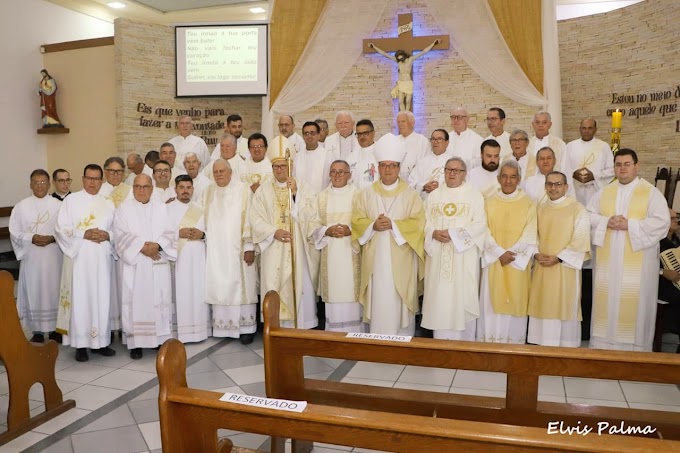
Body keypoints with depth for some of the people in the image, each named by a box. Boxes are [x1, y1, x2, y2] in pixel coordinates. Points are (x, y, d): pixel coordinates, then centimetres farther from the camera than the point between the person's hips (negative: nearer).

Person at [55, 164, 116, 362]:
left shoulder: (109, 204, 14)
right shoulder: (71, 200, 4)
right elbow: (61, 228, -3)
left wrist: (108, 235, -9)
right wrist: (84, 234, -16)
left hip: (102, 259, 3)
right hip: (79, 258, -3)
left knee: (102, 299, 3)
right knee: (80, 299, -3)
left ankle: (100, 341, 12)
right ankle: (80, 344, 4)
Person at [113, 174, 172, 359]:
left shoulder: (161, 208, 12)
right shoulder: (124, 208, 5)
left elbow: (169, 232, 4)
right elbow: (121, 234, -6)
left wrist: (157, 245, -14)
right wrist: (142, 246, -17)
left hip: (158, 263, 2)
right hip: (134, 263, -2)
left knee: (160, 300, 3)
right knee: (136, 301, -3)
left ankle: (162, 340, 11)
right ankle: (136, 343, 3)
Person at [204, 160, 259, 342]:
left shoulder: (243, 190, -3)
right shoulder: (209, 192, 11)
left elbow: (249, 218, -8)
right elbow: (205, 220, 14)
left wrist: (249, 247, -14)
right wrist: (206, 245, 7)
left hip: (237, 249, -4)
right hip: (216, 250, 4)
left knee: (241, 286, -1)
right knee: (219, 286, 5)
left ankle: (246, 327, 6)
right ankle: (222, 325, 14)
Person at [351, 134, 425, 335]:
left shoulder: (410, 194, 3)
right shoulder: (367, 194, 9)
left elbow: (418, 223, -5)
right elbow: (357, 221, 4)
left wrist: (393, 225, -17)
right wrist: (373, 226, -14)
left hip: (400, 259, -1)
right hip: (375, 258, 2)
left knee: (399, 303, 2)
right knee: (378, 302, 4)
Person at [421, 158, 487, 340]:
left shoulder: (474, 195, 5)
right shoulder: (434, 195, 15)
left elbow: (480, 224, -4)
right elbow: (425, 222, 10)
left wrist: (453, 234, -15)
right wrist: (434, 233, -12)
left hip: (464, 257, -2)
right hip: (438, 257, 3)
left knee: (463, 298, -2)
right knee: (439, 298, 1)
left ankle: (465, 343, 8)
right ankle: (441, 341, 10)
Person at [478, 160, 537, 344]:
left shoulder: (528, 204, 2)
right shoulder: (489, 202, 5)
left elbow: (529, 235, -3)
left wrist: (511, 254, -14)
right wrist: (500, 253, -14)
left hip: (518, 263, -1)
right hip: (493, 262, 1)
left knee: (515, 303, 2)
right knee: (492, 302, 2)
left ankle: (514, 342, 12)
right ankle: (490, 342, 11)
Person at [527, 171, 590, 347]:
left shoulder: (577, 209, -4)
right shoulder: (540, 209, 12)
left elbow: (580, 241, -9)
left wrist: (558, 258, -15)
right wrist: (536, 254, -6)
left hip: (565, 268, -4)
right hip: (542, 268, 4)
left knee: (564, 309, 1)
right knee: (542, 307, 7)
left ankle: (566, 347, 11)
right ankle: (542, 344, 17)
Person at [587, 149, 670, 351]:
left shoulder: (651, 192, -1)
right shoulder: (604, 192, 10)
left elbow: (661, 222, -11)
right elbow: (588, 215, 6)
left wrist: (629, 225, -18)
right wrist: (606, 222, -12)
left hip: (637, 261, -3)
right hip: (608, 259, 3)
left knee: (634, 303, 0)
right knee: (607, 300, 7)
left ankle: (634, 346, 11)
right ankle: (604, 344, 18)